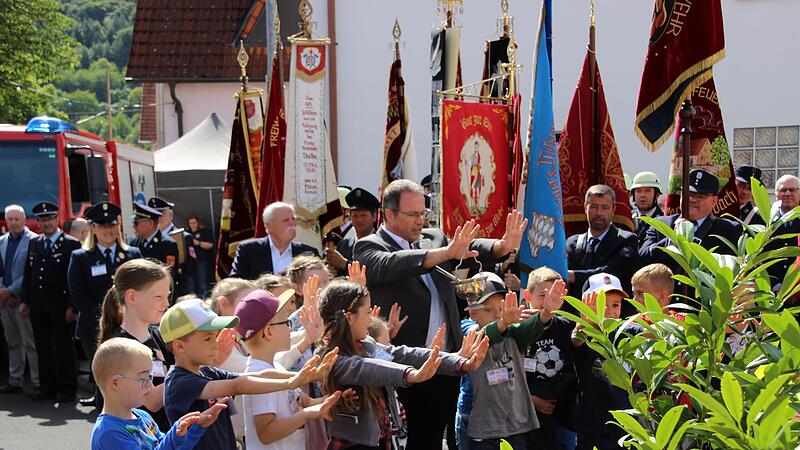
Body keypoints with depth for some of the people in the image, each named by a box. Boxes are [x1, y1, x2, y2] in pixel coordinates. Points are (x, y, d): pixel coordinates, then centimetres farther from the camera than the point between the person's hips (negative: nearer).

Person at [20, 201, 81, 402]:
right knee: (43, 348, 10)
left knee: (63, 348, 1)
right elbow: (28, 274, 16)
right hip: (37, 306, 6)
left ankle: (67, 389, 8)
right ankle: (48, 387, 18)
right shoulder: (34, 243, 13)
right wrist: (25, 301, 9)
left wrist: (72, 306, -14)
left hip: (59, 305, -6)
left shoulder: (71, 244, -5)